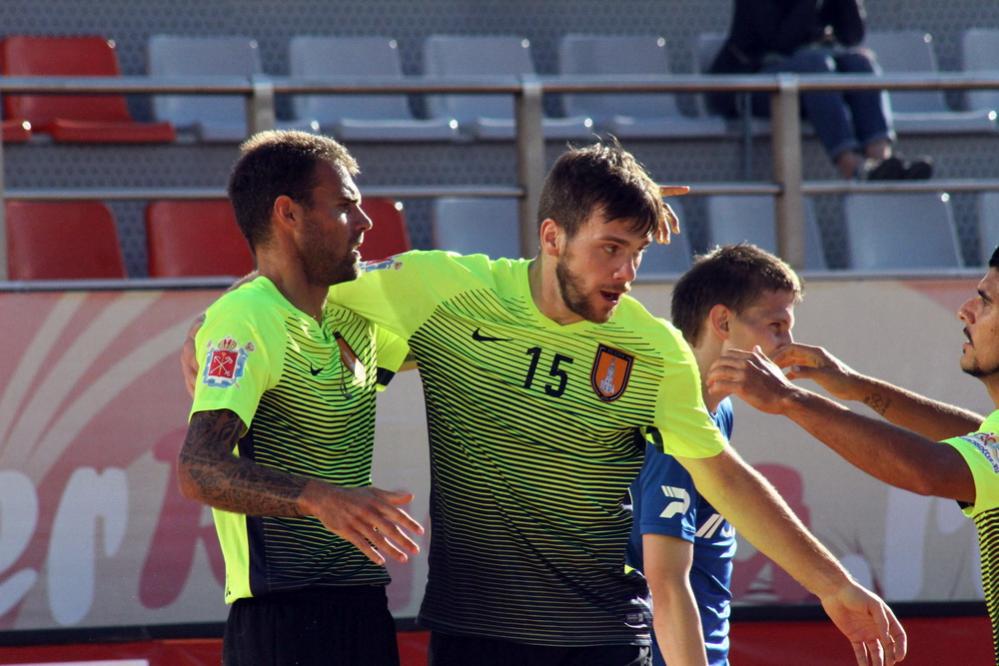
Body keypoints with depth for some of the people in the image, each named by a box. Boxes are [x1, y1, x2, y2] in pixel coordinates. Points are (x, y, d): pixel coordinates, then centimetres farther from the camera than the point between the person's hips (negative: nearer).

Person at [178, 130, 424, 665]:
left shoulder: (351, 319, 15)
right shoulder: (245, 321, -12)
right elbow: (199, 470, -24)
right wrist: (318, 497, -38)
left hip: (361, 608, 9)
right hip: (283, 616, -9)